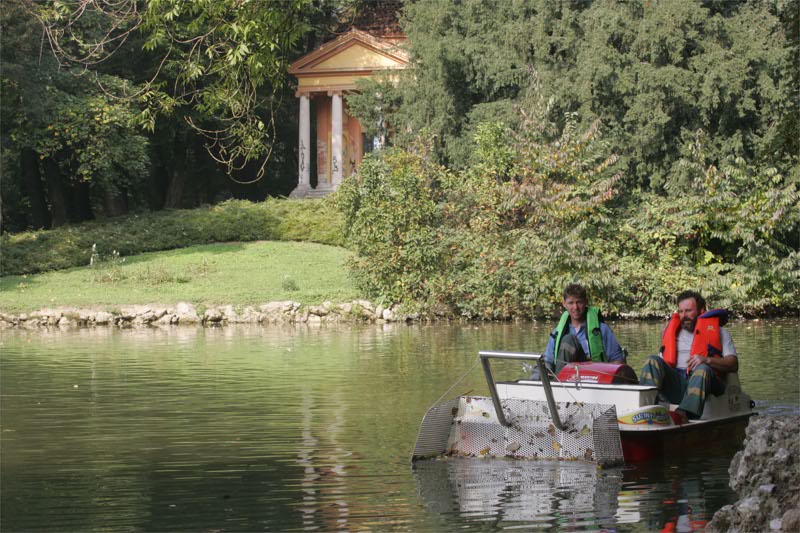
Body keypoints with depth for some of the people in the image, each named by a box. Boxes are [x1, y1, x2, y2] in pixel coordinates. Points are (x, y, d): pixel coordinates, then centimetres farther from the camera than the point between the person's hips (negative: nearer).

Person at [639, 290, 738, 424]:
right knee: (652, 361, -20)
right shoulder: (672, 330, 29)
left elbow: (733, 365, 3)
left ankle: (683, 413, -62)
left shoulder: (718, 332, 17)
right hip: (674, 385, 3)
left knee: (702, 369, -36)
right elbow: (661, 363, 24)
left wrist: (707, 360, -15)